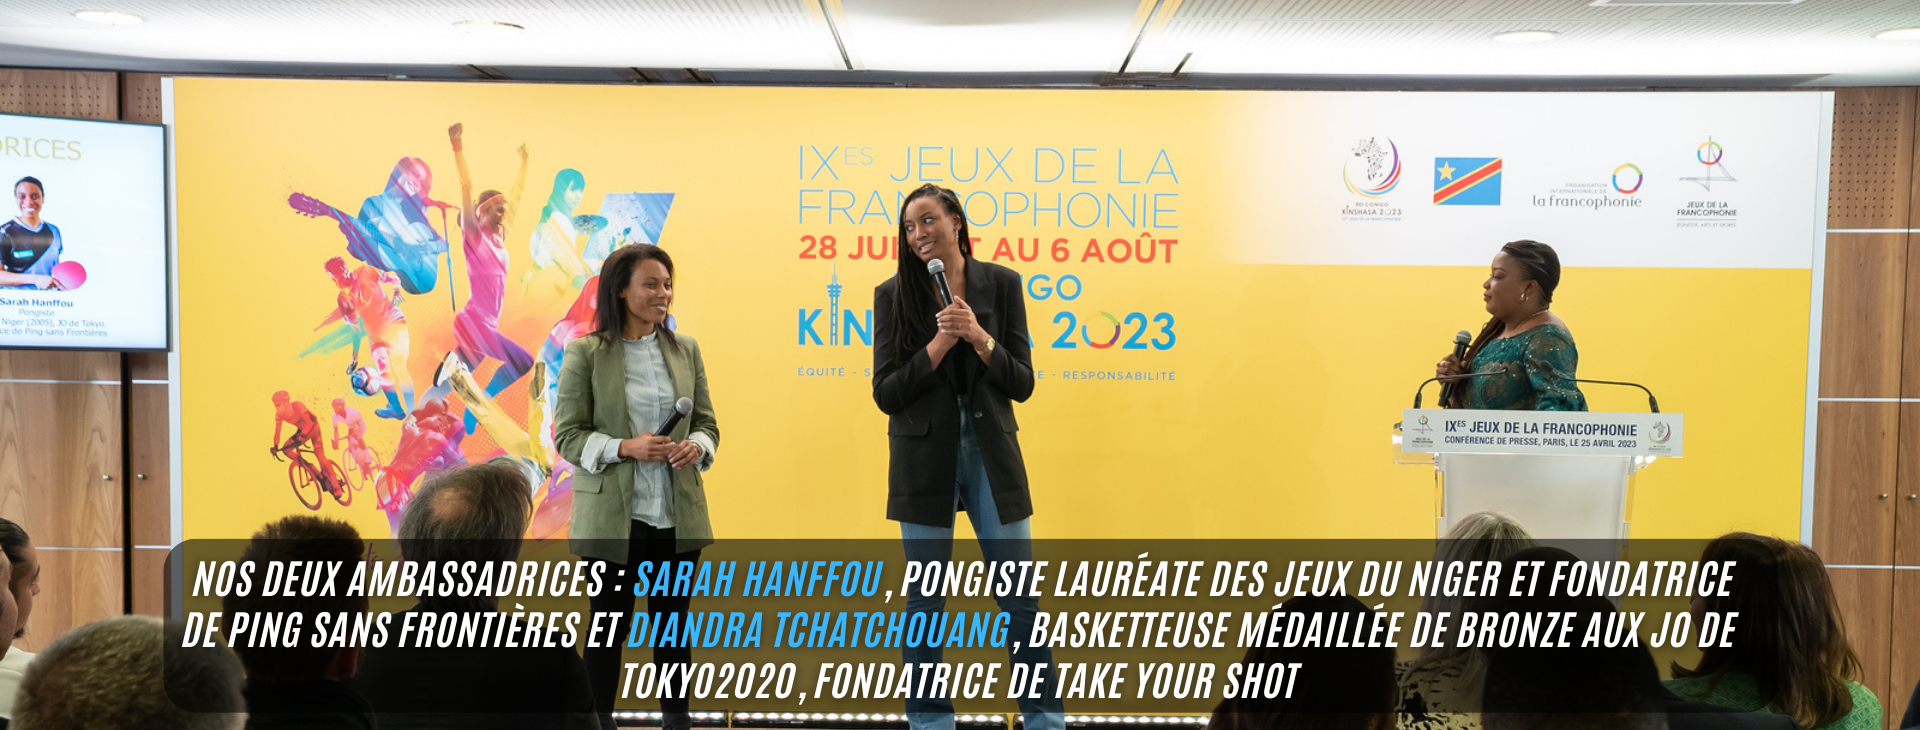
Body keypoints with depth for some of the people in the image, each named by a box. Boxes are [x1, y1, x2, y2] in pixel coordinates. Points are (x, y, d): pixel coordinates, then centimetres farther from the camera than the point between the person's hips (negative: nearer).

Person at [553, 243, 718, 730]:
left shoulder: (686, 349, 6)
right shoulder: (585, 353, -4)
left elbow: (706, 421, 11)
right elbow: (567, 434, -5)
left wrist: (696, 446, -11)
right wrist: (625, 448, -20)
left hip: (678, 515, 3)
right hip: (613, 515, -3)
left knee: (673, 621, 14)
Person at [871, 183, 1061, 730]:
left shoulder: (1001, 284, 1)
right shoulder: (893, 294, 0)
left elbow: (1022, 385, 0)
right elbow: (886, 393, -4)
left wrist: (979, 337, -16)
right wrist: (940, 344, -16)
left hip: (991, 454, 0)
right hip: (923, 458, 0)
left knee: (1020, 599, 5)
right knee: (925, 602, 8)